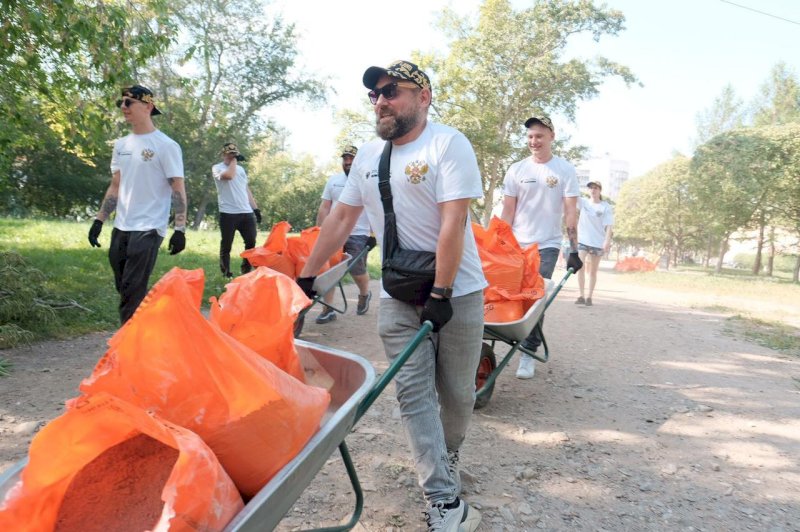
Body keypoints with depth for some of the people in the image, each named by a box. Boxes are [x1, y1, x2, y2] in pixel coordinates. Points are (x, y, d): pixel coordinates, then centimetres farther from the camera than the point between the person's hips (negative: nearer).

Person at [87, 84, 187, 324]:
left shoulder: (165, 145, -7)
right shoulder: (121, 145, 13)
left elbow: (178, 189, -10)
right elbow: (115, 187, 17)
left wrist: (180, 229, -16)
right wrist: (99, 220, 10)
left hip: (148, 229, -7)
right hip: (121, 228, 7)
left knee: (132, 291, -9)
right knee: (125, 289, 12)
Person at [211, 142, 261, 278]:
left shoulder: (241, 169, 20)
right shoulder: (217, 168, 0)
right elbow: (229, 175, -23)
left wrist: (256, 208, 14)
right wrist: (234, 161, -7)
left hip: (247, 212, 6)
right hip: (228, 213, -5)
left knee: (251, 242, 4)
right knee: (226, 245, 1)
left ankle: (246, 271, 16)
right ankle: (226, 273, 10)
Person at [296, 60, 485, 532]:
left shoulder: (448, 144, -10)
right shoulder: (368, 155, 9)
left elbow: (453, 223, -18)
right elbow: (341, 219, 12)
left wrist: (441, 293, -23)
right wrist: (306, 278, 10)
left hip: (457, 292, -4)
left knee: (456, 393, 7)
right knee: (415, 394, -3)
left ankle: (448, 460, 36)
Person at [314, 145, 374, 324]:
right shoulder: (333, 180, 10)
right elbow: (324, 208, 11)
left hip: (358, 235, -4)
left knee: (357, 271, -1)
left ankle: (364, 294, 32)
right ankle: (328, 309, 6)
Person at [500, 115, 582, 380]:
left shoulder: (565, 170, 1)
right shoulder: (516, 169, 6)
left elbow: (570, 212, -1)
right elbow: (508, 211, 7)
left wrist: (574, 250, -7)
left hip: (547, 245, -2)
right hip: (517, 245, 2)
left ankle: (528, 353, 2)